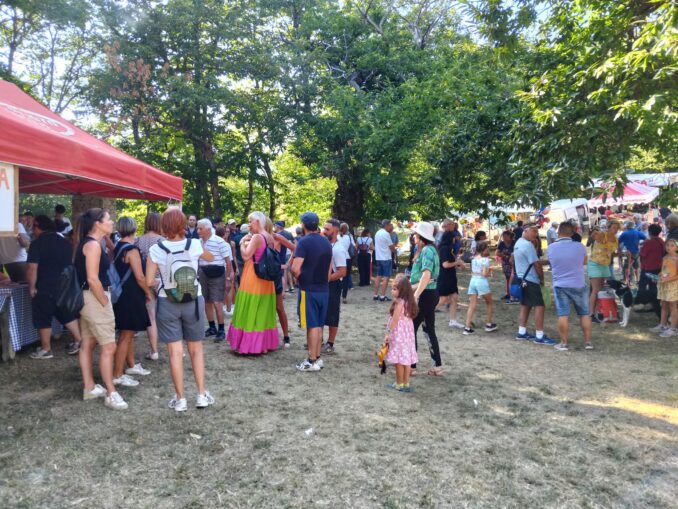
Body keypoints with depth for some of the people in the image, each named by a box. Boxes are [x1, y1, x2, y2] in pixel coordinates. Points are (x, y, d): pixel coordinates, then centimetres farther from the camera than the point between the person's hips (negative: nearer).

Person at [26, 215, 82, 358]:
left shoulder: (37, 243, -12)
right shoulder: (65, 242, 10)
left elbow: (32, 267, -19)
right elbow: (72, 263, 19)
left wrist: (32, 287, -11)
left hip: (44, 288, -6)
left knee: (43, 320, 5)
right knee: (68, 315, 17)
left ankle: (46, 350, 12)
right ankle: (78, 340, 13)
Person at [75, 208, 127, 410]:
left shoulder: (88, 243, 13)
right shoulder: (93, 245, -18)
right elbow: (92, 279, -23)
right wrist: (105, 303, -16)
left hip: (87, 297, 11)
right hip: (94, 298, -11)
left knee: (87, 344, 15)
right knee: (109, 346, -7)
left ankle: (89, 388, 24)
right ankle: (111, 394, -2)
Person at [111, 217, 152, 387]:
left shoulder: (117, 247, 9)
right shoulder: (131, 249, -18)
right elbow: (139, 277, -20)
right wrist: (148, 293, -6)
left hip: (122, 294, 9)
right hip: (131, 296, -9)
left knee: (128, 333, 20)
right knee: (126, 335, -4)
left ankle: (132, 365, 33)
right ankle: (117, 375, 1)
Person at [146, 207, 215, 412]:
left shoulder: (156, 250, -11)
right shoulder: (194, 245, -9)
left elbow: (149, 281, -8)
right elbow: (210, 258, 12)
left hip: (167, 303, -1)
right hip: (193, 302, 1)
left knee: (175, 351, 6)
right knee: (196, 349, 14)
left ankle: (180, 399, 13)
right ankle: (202, 395, 17)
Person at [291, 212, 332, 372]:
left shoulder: (304, 242, -14)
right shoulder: (326, 242, 9)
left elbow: (295, 269, -20)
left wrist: (298, 278, -1)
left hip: (308, 290, -7)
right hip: (324, 289, 7)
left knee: (312, 325, -1)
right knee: (319, 325, 14)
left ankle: (312, 361, 5)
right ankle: (317, 358, 21)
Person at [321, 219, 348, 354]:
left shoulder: (338, 249, -19)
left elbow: (342, 272, -23)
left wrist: (324, 279, -19)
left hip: (332, 285, -9)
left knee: (331, 316, 3)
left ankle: (330, 345, 15)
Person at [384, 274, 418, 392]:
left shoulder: (399, 303, -18)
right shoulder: (408, 302, 8)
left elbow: (394, 321, -18)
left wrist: (388, 334, -13)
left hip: (399, 334, -9)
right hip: (407, 333, 9)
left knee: (399, 360, 1)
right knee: (406, 359, 11)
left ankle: (399, 384, 10)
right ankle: (406, 384, 18)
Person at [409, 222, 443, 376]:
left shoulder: (426, 250, -17)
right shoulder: (428, 249, 14)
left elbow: (426, 275, -30)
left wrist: (415, 295, -35)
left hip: (425, 294, -10)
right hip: (430, 293, 10)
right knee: (429, 329, 13)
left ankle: (410, 365, 9)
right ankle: (437, 366, 17)